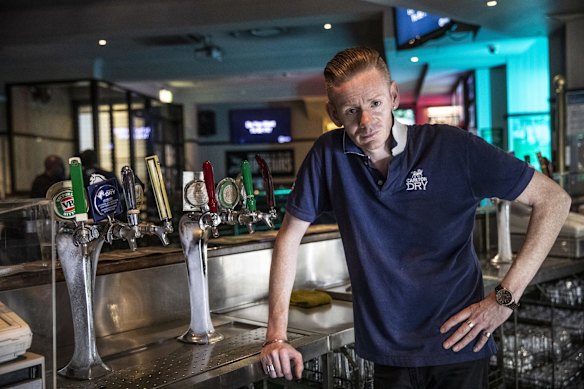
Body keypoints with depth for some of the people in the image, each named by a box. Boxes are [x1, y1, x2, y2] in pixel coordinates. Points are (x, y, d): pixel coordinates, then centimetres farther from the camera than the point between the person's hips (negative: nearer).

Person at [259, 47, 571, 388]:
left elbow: (554, 200, -9)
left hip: (459, 345, -1)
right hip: (389, 352, 2)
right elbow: (290, 236, 0)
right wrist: (277, 335, -5)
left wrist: (506, 297, -15)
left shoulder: (452, 147, -13)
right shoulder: (329, 155, -8)